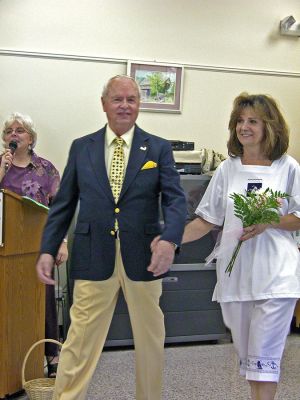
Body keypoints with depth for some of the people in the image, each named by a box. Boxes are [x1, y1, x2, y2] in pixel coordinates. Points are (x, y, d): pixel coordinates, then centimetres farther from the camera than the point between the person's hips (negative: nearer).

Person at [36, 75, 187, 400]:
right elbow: (63, 204, 8)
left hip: (143, 259, 1)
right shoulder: (81, 148, 7)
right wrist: (47, 249, 0)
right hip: (94, 258, 0)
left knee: (150, 339, 13)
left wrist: (170, 239, -24)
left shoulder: (159, 149, 4)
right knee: (80, 339, 2)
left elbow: (175, 199, -5)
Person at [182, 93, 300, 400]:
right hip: (235, 274, 4)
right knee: (245, 352, 13)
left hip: (275, 274, -3)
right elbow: (206, 221, 8)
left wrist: (269, 222, -15)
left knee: (264, 356, -3)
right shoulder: (227, 170, 7)